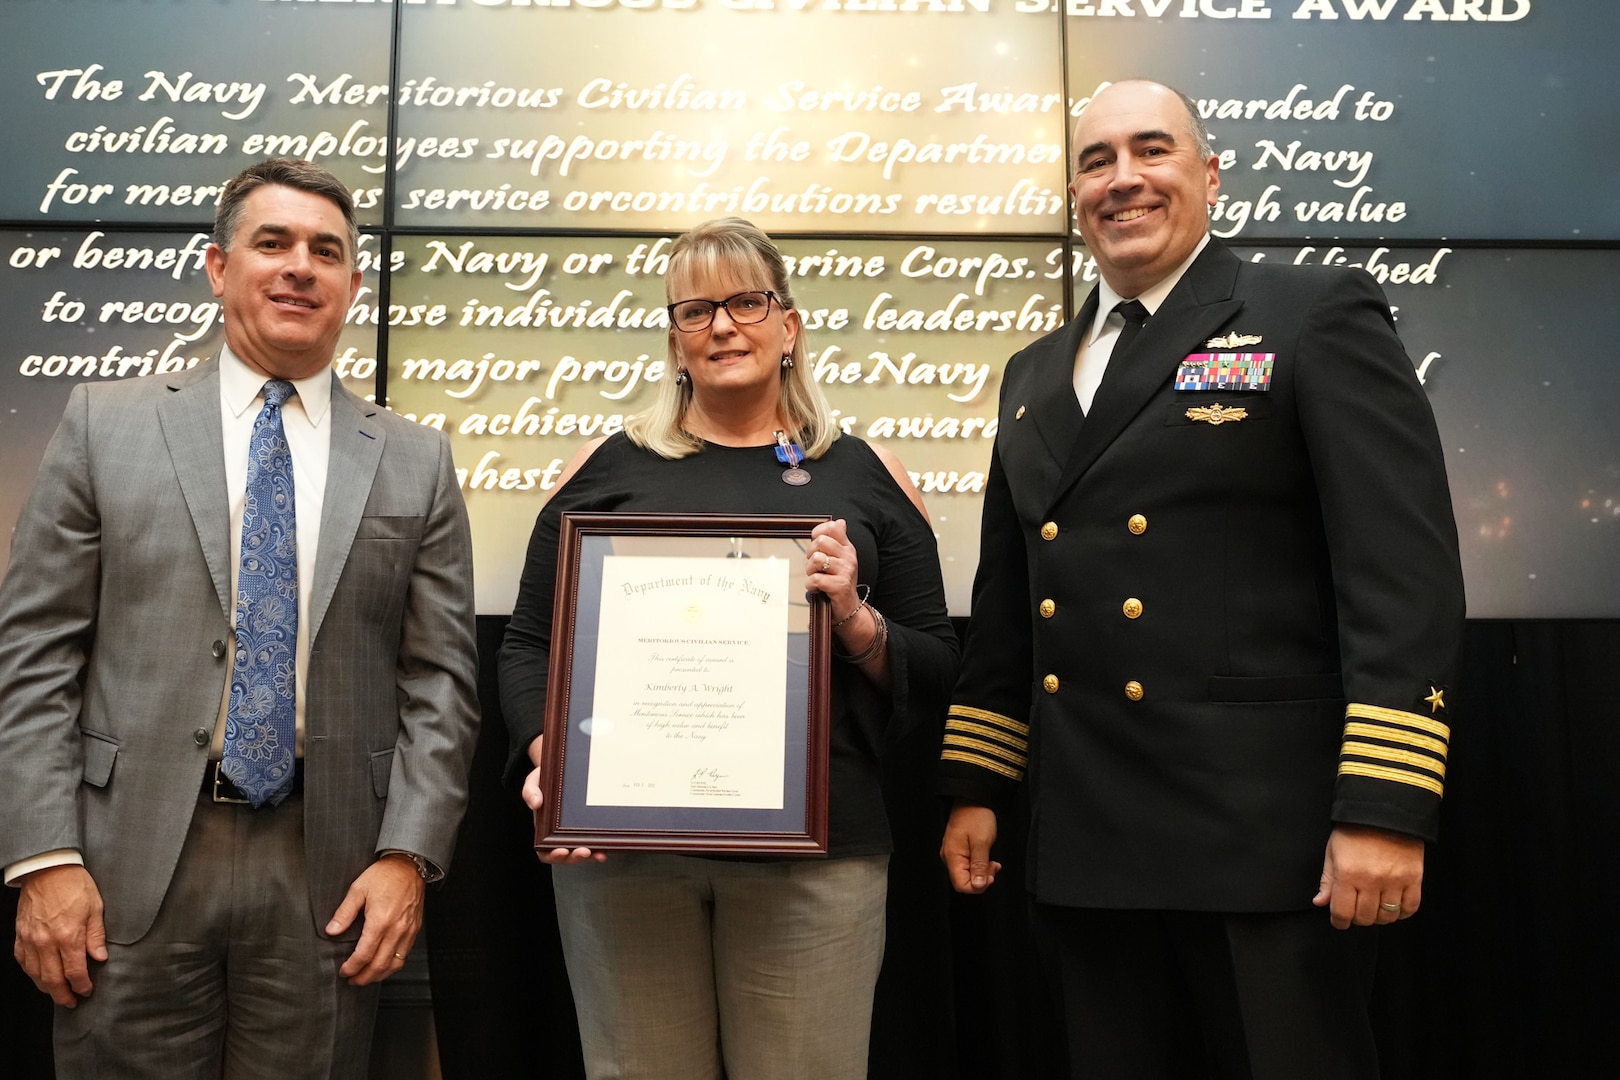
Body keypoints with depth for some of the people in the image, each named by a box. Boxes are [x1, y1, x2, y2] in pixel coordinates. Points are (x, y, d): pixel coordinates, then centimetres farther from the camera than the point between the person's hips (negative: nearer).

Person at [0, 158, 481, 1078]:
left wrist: (408, 855, -6)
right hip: (132, 863, 0)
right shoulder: (106, 424, 4)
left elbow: (441, 678, 2)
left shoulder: (416, 462, 5)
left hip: (329, 874, 1)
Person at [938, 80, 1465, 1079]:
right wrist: (975, 786, 14)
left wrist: (1384, 810, -18)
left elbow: (1405, 571, -11)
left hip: (1266, 837, -5)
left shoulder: (1319, 314, -2)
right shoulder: (1037, 373, 16)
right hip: (1085, 845, 6)